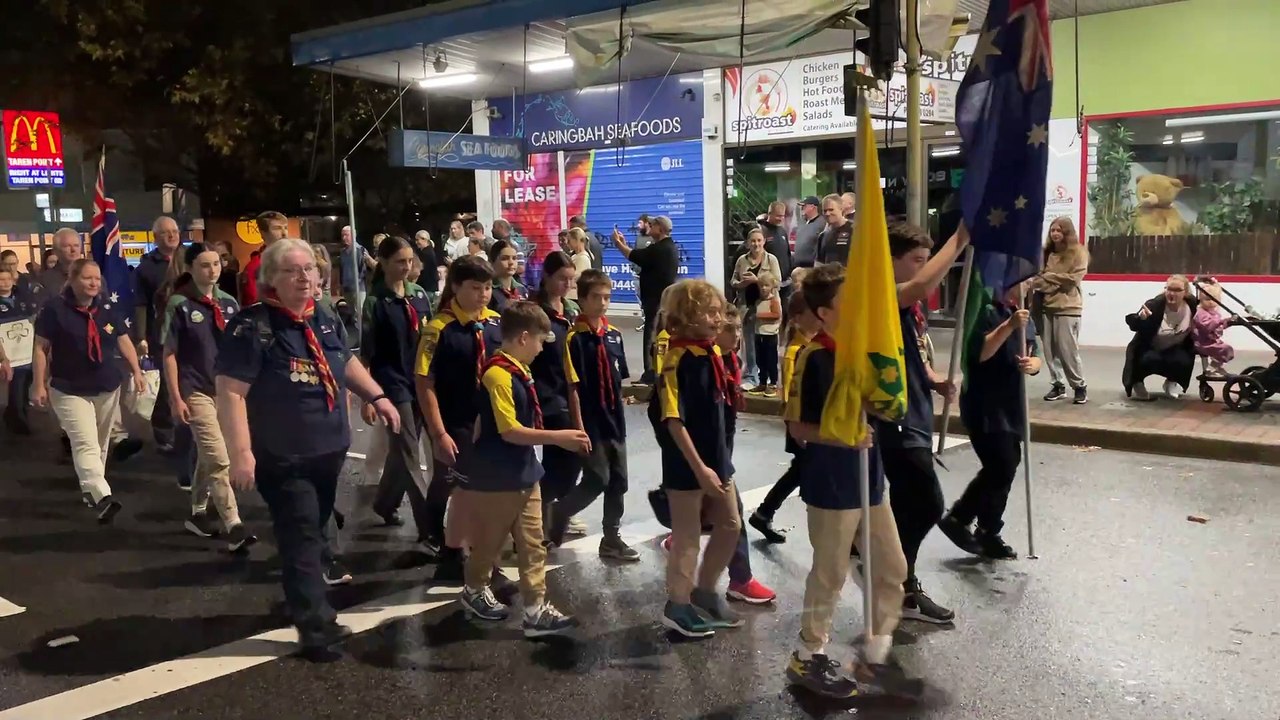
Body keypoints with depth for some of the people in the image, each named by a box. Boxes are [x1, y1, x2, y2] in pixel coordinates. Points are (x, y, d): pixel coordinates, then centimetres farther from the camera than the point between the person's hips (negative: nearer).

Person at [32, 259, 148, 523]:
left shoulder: (107, 310, 5)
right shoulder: (54, 309, -8)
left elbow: (124, 341, 12)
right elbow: (41, 348, -5)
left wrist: (137, 371, 2)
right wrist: (39, 385, -8)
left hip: (108, 388, 5)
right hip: (69, 390, -5)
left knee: (101, 445, 12)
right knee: (85, 445, -17)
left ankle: (91, 490, 27)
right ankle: (101, 497, -31)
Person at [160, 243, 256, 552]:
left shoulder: (228, 303, 5)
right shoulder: (179, 304, -8)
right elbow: (169, 354, -7)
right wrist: (175, 398, -10)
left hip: (225, 389, 5)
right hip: (196, 391, -5)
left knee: (207, 456, 16)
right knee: (219, 459, -10)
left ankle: (198, 514, 31)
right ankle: (233, 526, -9)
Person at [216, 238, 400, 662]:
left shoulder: (326, 321, 5)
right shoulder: (252, 327, -18)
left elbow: (347, 363, 23)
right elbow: (230, 391, -21)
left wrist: (377, 396, 14)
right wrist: (241, 452, -26)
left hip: (329, 448, 7)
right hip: (282, 456, -7)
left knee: (314, 532, 20)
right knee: (302, 538, -3)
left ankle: (300, 596, 40)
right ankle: (316, 625, 6)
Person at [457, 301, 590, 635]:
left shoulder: (519, 372, 7)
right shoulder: (498, 374, -21)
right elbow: (510, 431, -25)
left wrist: (561, 437, 11)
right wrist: (558, 437, -25)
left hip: (524, 474, 9)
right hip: (496, 477, -8)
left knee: (533, 543, 7)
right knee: (490, 541, 12)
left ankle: (536, 609, 12)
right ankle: (475, 591, 35)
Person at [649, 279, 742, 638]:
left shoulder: (713, 352, 4)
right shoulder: (678, 360, -20)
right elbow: (673, 420, -22)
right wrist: (698, 467, -22)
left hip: (717, 457, 8)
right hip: (686, 465, -8)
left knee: (730, 526, 17)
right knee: (687, 535, 5)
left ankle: (704, 591, 34)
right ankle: (678, 607, 22)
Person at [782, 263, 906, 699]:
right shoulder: (813, 357, -16)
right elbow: (797, 426, -14)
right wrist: (842, 438, -26)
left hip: (870, 480, 7)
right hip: (831, 484, -7)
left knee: (892, 568, 13)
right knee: (830, 575, 5)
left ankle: (876, 652, 29)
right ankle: (808, 658, 22)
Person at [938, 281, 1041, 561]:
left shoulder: (1025, 318, 14)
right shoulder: (983, 311, -11)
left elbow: (1034, 358, 13)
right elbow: (979, 353, -21)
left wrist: (1032, 364, -10)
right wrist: (1009, 325, -28)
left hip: (1011, 407, 8)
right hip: (984, 407, -8)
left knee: (1004, 468, 11)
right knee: (1001, 469, -6)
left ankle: (958, 518, 24)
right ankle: (988, 534, 13)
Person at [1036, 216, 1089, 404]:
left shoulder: (1078, 252, -1)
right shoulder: (1048, 252, 13)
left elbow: (1073, 278, -9)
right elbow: (1040, 276, 12)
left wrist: (1049, 277, -7)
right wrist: (1038, 282, -10)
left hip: (1068, 307, -5)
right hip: (1048, 305, 5)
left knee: (1068, 349, -5)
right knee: (1050, 349, 4)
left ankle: (1080, 386, 8)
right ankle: (1058, 385, 15)